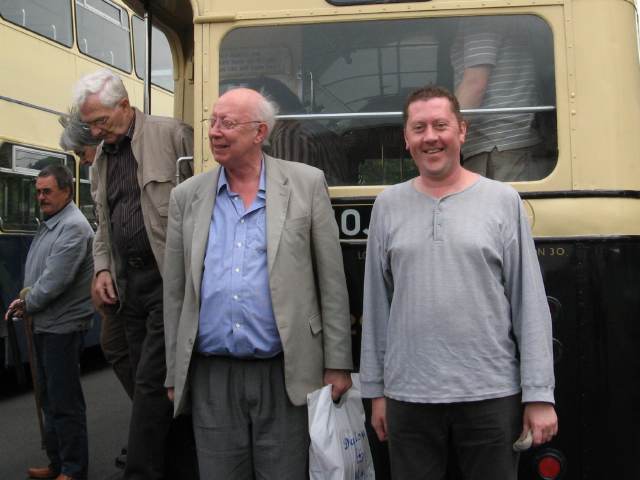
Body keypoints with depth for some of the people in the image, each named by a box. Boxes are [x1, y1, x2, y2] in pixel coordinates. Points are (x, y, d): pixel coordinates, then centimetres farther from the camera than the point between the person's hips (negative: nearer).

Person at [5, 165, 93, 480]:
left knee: (65, 401, -2)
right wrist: (25, 299, 1)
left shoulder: (73, 227, -16)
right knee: (49, 397, 17)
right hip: (45, 324, 10)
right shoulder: (48, 225, 14)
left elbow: (55, 280, -21)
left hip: (62, 326, -10)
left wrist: (28, 305, -8)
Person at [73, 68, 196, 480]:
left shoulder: (172, 135, -6)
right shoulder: (101, 158, 16)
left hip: (168, 280, -7)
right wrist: (103, 268, 10)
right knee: (148, 380, 12)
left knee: (151, 381, -7)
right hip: (128, 283, 7)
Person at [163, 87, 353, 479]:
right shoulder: (187, 197, 6)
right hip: (211, 378, 3)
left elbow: (332, 282, -2)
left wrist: (337, 364, -3)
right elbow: (175, 294, 9)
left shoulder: (306, 183, -1)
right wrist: (174, 375, 8)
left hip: (285, 375, -2)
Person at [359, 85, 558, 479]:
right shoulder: (388, 204, 5)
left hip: (492, 397, -1)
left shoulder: (503, 201, 0)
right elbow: (377, 303, 7)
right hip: (408, 398, 2)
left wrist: (539, 395, -5)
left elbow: (530, 304, -1)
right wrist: (375, 389, 7)